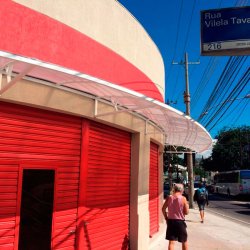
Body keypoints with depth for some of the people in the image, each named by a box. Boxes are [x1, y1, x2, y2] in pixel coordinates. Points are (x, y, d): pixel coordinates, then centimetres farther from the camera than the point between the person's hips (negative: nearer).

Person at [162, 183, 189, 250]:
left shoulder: (169, 197, -1)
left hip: (170, 221, 2)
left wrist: (166, 218, 12)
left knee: (171, 242, 7)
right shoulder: (183, 198, -9)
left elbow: (163, 209, 0)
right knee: (184, 242, 16)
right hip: (180, 221, -2)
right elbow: (186, 212, -8)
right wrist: (187, 206, 11)